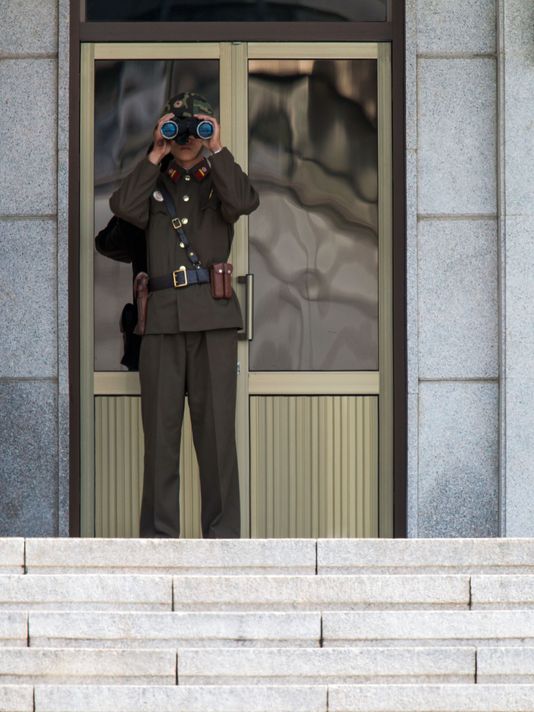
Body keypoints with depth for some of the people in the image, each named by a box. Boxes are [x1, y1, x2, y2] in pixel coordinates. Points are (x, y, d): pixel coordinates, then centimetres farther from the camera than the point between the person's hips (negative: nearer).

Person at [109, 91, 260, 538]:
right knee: (160, 426, 0)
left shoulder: (219, 182, 15)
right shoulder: (154, 183, 18)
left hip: (213, 316, -1)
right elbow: (124, 207, -3)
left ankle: (222, 532, 0)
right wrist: (155, 157, 0)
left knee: (216, 426, -3)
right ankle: (158, 532, 4)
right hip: (162, 316, 1)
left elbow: (244, 202, -8)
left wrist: (217, 151, -3)